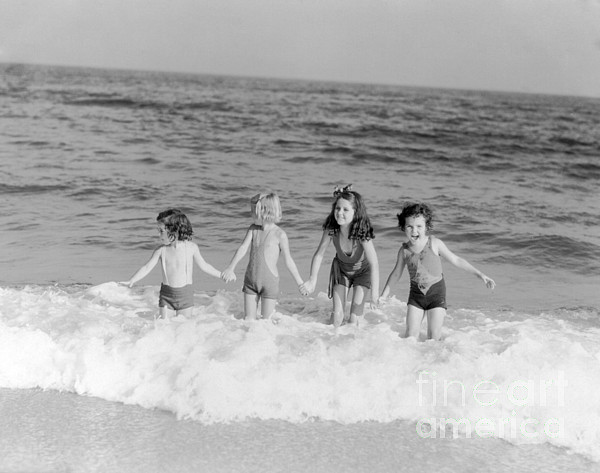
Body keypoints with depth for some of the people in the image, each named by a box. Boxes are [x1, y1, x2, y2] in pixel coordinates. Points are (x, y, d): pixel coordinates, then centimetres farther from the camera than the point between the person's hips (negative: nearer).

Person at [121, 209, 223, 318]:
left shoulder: (191, 247, -6)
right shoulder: (161, 250, -3)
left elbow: (203, 266, 6)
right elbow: (147, 268, 0)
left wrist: (221, 275, 6)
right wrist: (131, 281, -9)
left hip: (185, 295, -1)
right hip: (166, 294, 1)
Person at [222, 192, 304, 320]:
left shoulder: (279, 234, -9)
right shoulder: (253, 229, 4)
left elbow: (288, 261, -4)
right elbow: (243, 248, -5)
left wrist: (300, 283, -2)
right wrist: (230, 268, -18)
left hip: (270, 282, -4)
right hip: (250, 281, 4)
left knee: (267, 320, 1)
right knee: (249, 318, 6)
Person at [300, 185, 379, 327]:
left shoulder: (362, 233, -35)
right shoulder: (331, 229, -27)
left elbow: (374, 264, -36)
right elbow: (319, 254, -17)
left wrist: (375, 293, -43)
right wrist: (312, 280, -27)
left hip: (362, 271, -2)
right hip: (341, 269, 2)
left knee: (354, 319, -9)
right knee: (337, 317, -4)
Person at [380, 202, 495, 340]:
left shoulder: (434, 243, -12)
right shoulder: (404, 250, -5)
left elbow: (456, 260, -2)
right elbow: (396, 273, 11)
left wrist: (480, 274, -2)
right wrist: (384, 294, 16)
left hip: (436, 292, -2)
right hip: (416, 293, 2)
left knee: (434, 337, -4)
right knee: (411, 334, -3)